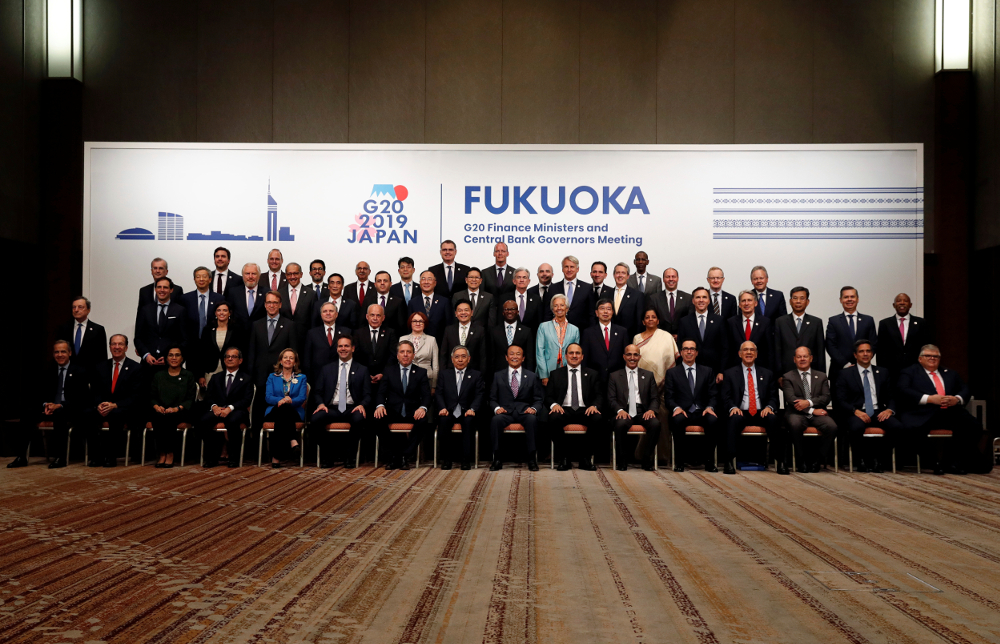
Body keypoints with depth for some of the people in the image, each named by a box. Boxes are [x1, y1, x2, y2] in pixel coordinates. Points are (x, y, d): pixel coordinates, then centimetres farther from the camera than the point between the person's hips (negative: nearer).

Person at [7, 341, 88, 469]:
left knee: (59, 414, -39)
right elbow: (38, 394, 11)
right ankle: (21, 456, -25)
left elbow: (80, 398, -7)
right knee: (27, 412, -25)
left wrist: (60, 406, -20)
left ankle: (60, 457, -35)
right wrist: (45, 405, -11)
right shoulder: (47, 371, 15)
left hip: (70, 411, -4)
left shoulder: (79, 371, 2)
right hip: (50, 407, 4)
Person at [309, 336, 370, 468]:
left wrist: (362, 405, -14)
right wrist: (320, 404, -7)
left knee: (359, 419, -37)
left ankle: (348, 455, -14)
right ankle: (327, 456, -10)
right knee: (315, 420, -31)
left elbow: (367, 395, 9)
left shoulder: (362, 370, 14)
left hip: (352, 409, -1)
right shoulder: (326, 369, 19)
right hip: (331, 408, 1)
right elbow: (317, 392, 16)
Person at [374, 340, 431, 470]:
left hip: (413, 412, 0)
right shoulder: (389, 370, 11)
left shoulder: (421, 372, 10)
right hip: (392, 411, 1)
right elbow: (381, 392, 3)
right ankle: (393, 455, -17)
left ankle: (406, 456, -21)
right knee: (378, 420, -31)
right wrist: (380, 405, -21)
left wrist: (423, 408, -24)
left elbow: (426, 395, 0)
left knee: (423, 421, -34)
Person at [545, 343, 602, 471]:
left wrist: (594, 406, -14)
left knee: (598, 419, -33)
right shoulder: (556, 374, 18)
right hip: (564, 410, 0)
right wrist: (554, 405, -14)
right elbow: (548, 396, 11)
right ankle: (564, 457, -20)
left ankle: (586, 458, -17)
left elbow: (599, 396, 10)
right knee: (554, 418, -35)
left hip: (585, 411, 1)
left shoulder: (592, 374, 19)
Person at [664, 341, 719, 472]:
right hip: (682, 412, -1)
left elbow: (713, 395, 10)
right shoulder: (672, 373, 13)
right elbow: (668, 397, 5)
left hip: (701, 413, 1)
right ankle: (679, 462, -26)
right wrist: (676, 408, -16)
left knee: (713, 420, -33)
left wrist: (710, 407, -11)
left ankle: (709, 462, -23)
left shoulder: (707, 371, 17)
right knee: (677, 420, -37)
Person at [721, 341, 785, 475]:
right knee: (734, 419, -36)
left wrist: (769, 407, -10)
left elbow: (773, 396, 13)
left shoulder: (767, 374, 20)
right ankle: (729, 462, -38)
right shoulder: (730, 373, 15)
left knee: (773, 419, -32)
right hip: (741, 412, -1)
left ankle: (780, 461, -29)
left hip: (761, 413, 2)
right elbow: (726, 397, 6)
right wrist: (733, 407, -15)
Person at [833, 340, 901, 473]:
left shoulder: (883, 372, 19)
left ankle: (876, 457, -6)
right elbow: (840, 401, 0)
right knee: (856, 428, -38)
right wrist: (856, 411, -18)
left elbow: (891, 397, 16)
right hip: (856, 413, -3)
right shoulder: (846, 374, 8)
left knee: (897, 428, -28)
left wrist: (889, 410, -7)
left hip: (878, 412, 3)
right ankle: (862, 459, -9)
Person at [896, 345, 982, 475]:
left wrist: (957, 399, -3)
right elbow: (903, 390, -2)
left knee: (974, 426, -24)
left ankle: (952, 462, -10)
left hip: (951, 412, 4)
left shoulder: (950, 373, 32)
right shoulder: (909, 372, 16)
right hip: (924, 414, -4)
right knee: (913, 428, -37)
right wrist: (929, 399, -12)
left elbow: (965, 390, 22)